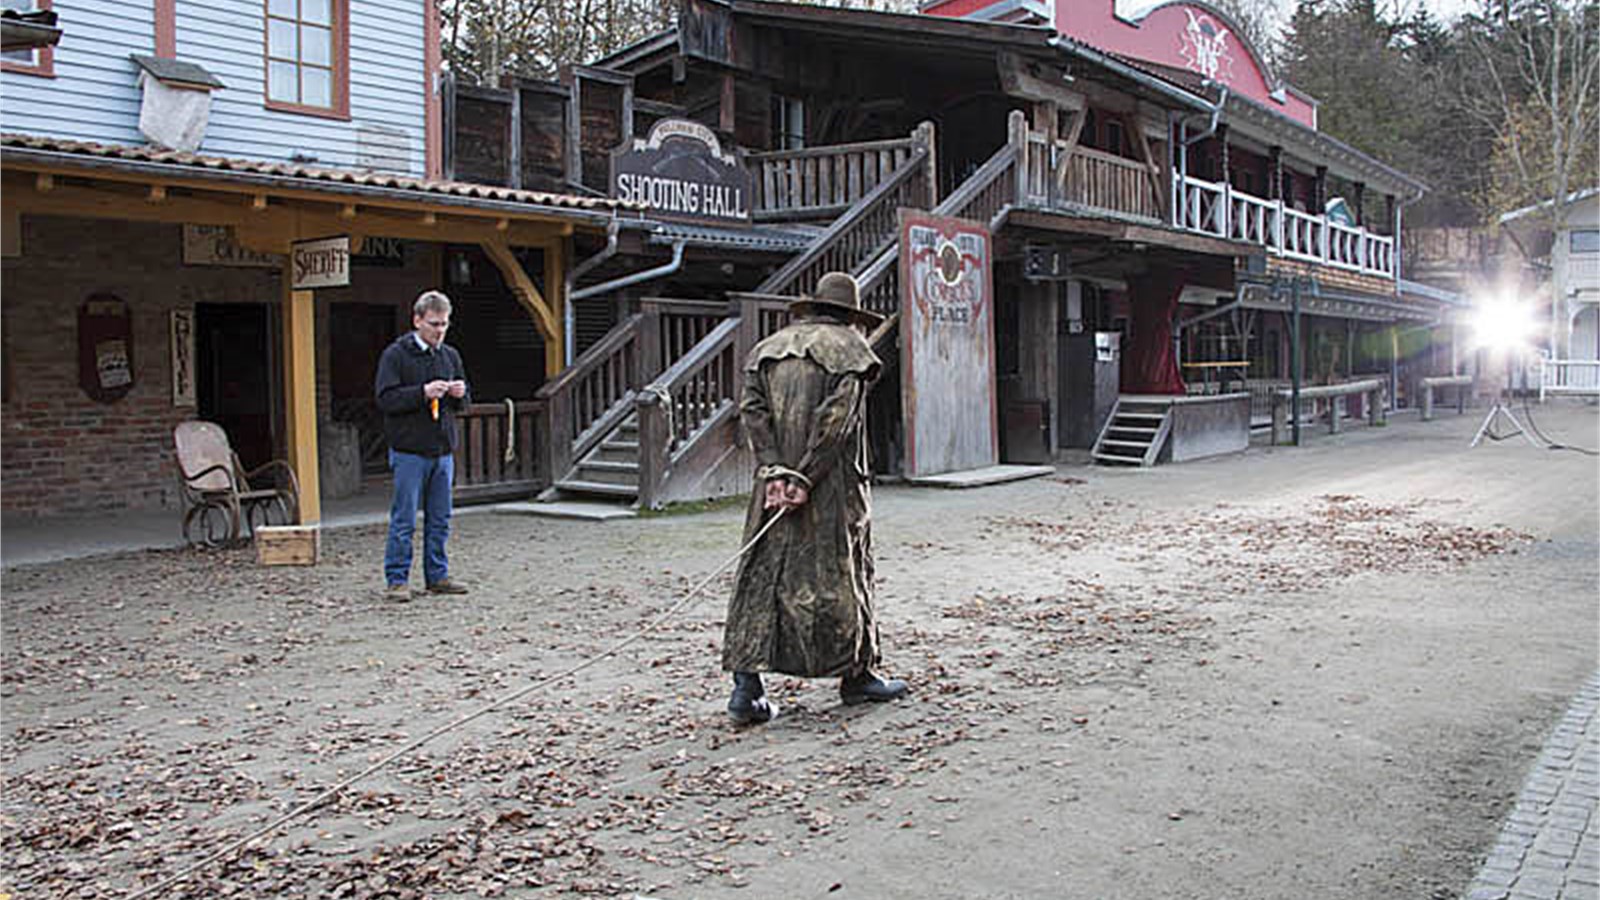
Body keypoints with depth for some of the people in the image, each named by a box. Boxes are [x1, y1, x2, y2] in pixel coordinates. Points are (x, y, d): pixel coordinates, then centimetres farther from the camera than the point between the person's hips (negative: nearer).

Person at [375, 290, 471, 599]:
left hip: (443, 450, 6)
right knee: (404, 519, -2)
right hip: (409, 450, -5)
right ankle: (396, 580, 6)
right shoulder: (395, 355, -4)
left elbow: (465, 401, 19)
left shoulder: (450, 356, 13)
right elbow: (386, 399, -11)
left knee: (440, 519, 11)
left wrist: (459, 394, -4)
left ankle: (438, 576, 20)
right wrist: (423, 392, -21)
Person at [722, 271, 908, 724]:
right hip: (833, 486, -4)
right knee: (839, 570, 8)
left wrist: (775, 471, -7)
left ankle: (746, 680, -2)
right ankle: (856, 674, 20)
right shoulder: (850, 348, -1)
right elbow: (837, 418, -14)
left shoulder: (769, 348, 14)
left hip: (775, 482, 4)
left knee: (763, 572, 5)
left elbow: (751, 409, 0)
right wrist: (807, 478, -14)